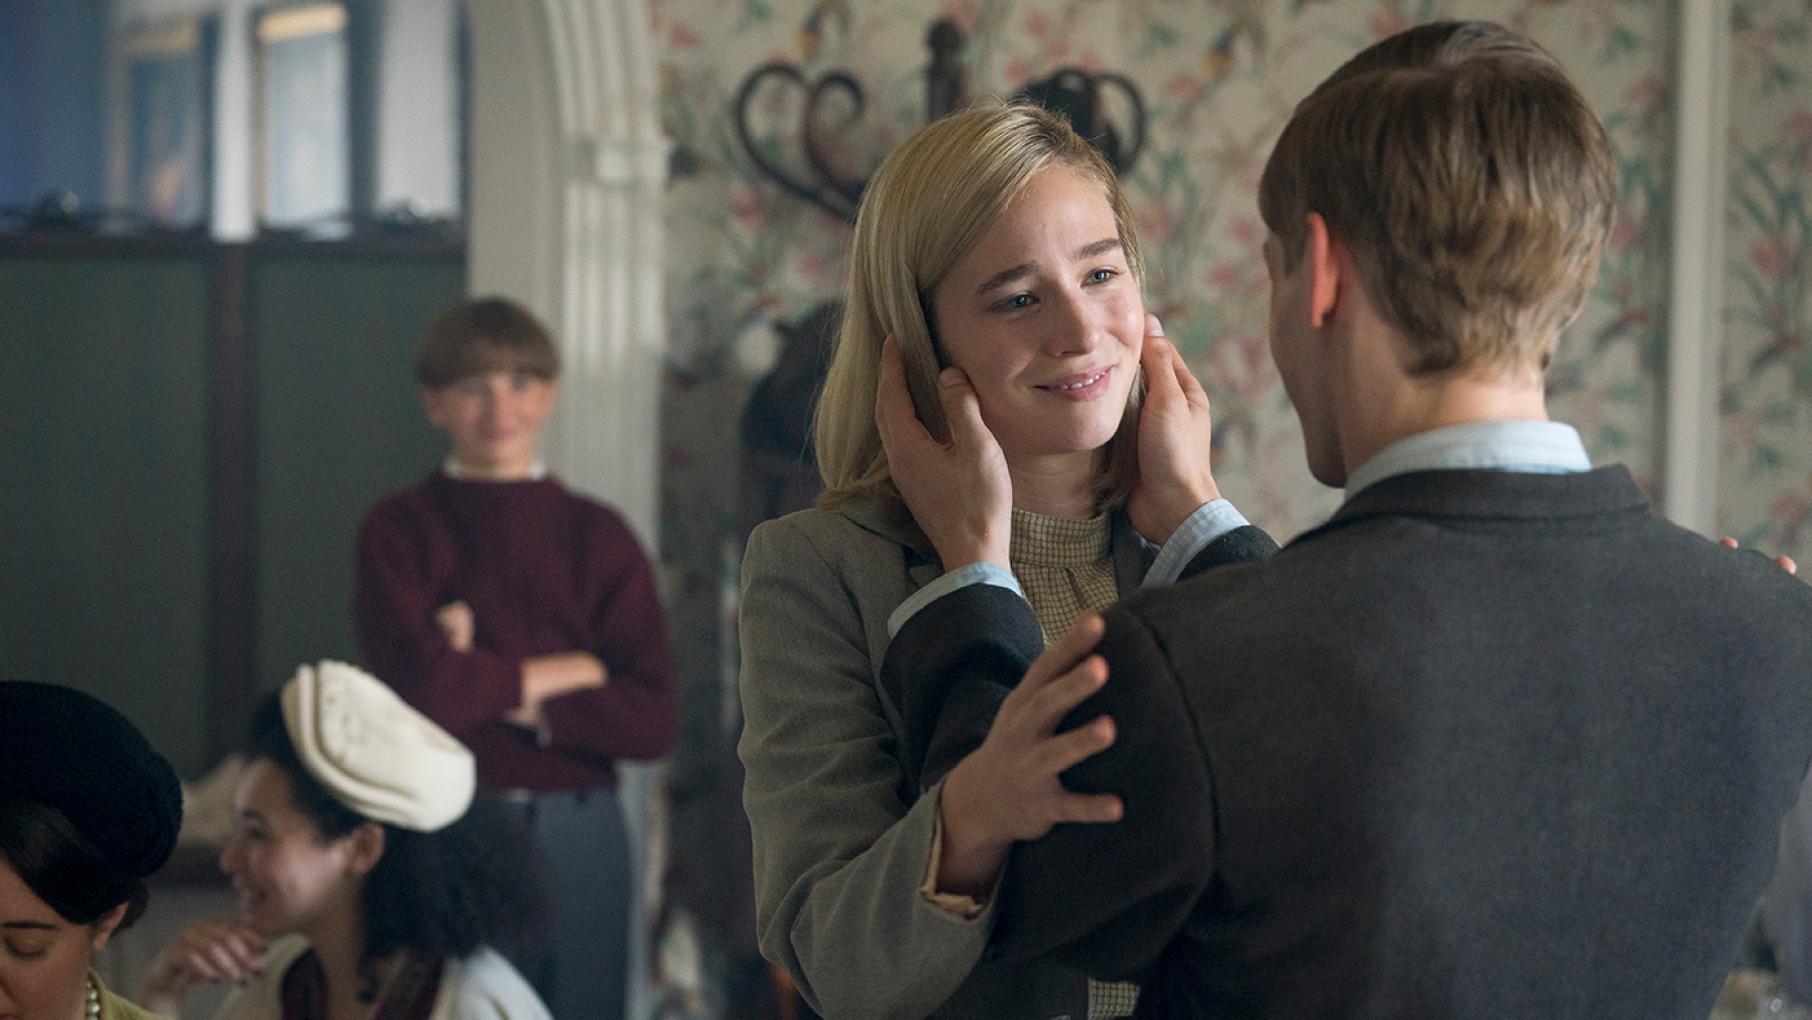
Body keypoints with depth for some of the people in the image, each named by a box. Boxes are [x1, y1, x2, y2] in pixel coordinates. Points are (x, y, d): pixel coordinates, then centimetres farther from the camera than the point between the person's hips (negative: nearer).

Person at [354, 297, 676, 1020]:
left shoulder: (598, 536, 5)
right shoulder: (400, 531, 0)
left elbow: (652, 723, -4)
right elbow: (420, 687, -15)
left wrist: (495, 686, -10)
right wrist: (569, 671, -5)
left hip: (578, 841, 2)